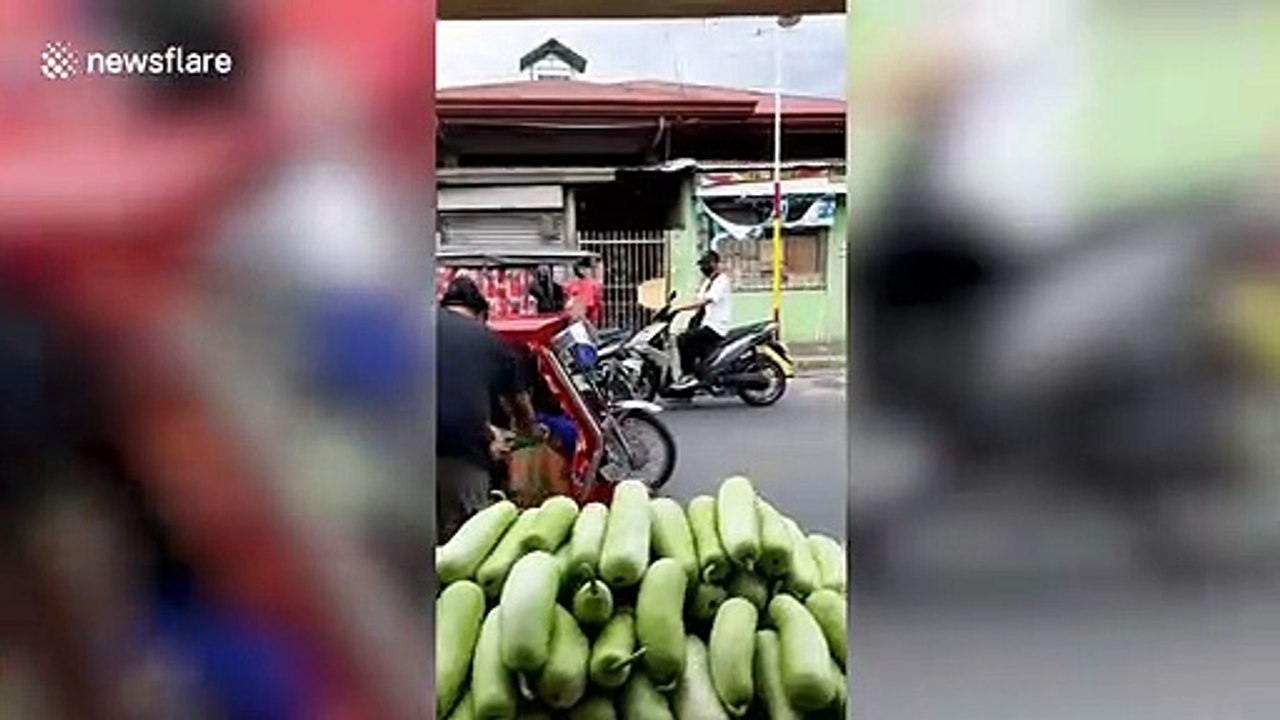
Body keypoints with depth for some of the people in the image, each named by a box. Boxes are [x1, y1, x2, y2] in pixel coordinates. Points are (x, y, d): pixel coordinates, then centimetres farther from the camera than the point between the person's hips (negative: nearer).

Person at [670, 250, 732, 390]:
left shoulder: (721, 281, -12)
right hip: (705, 323, 10)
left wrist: (678, 308, -28)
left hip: (716, 327, -10)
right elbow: (700, 304, 18)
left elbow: (703, 301, -25)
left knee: (684, 339, -23)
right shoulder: (707, 281, 20)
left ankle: (689, 375, -18)